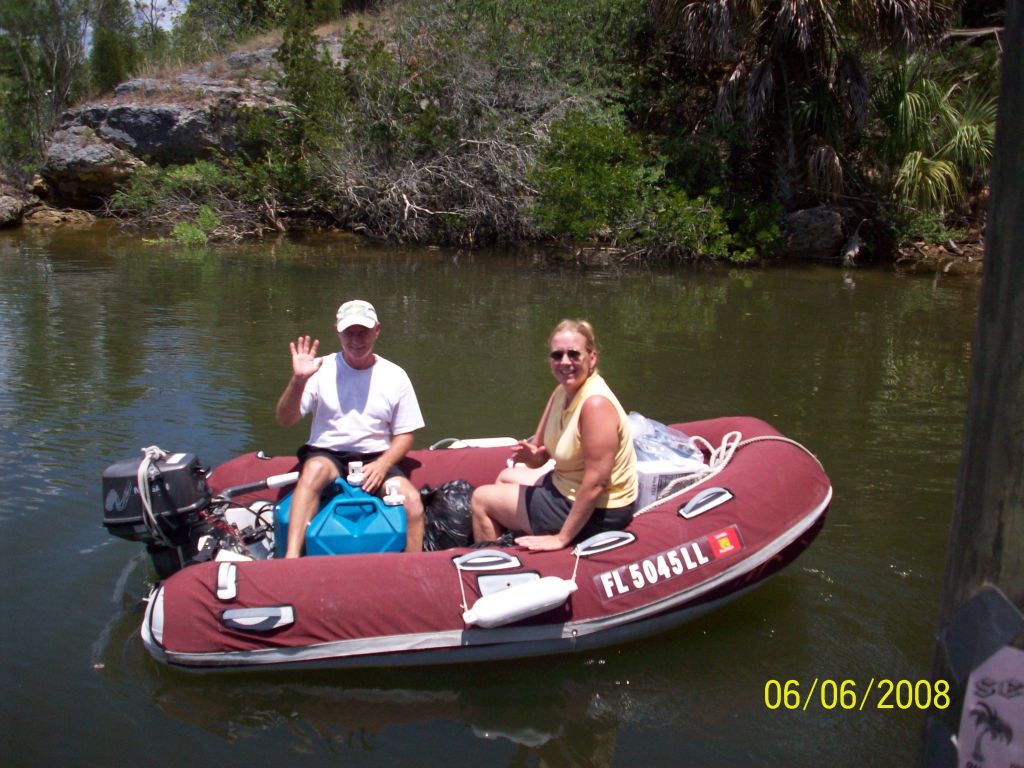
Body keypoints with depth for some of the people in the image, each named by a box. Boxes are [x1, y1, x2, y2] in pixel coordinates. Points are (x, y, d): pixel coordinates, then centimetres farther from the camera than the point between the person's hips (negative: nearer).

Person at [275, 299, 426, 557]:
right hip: (326, 455, -1)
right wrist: (298, 381, -23)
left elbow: (404, 434, 7)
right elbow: (285, 420, -5)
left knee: (412, 502, -26)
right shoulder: (321, 369, 0)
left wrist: (382, 465, -12)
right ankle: (291, 558, -41)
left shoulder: (395, 376, 4)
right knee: (315, 468, -36)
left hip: (376, 459, 1)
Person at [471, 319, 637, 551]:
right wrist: (530, 455, -22)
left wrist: (562, 538, -25)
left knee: (481, 498, 3)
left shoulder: (596, 403, -29)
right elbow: (541, 456, 3)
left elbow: (596, 483, -31)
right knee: (506, 477, 29)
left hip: (595, 511, -9)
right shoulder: (562, 392, -1)